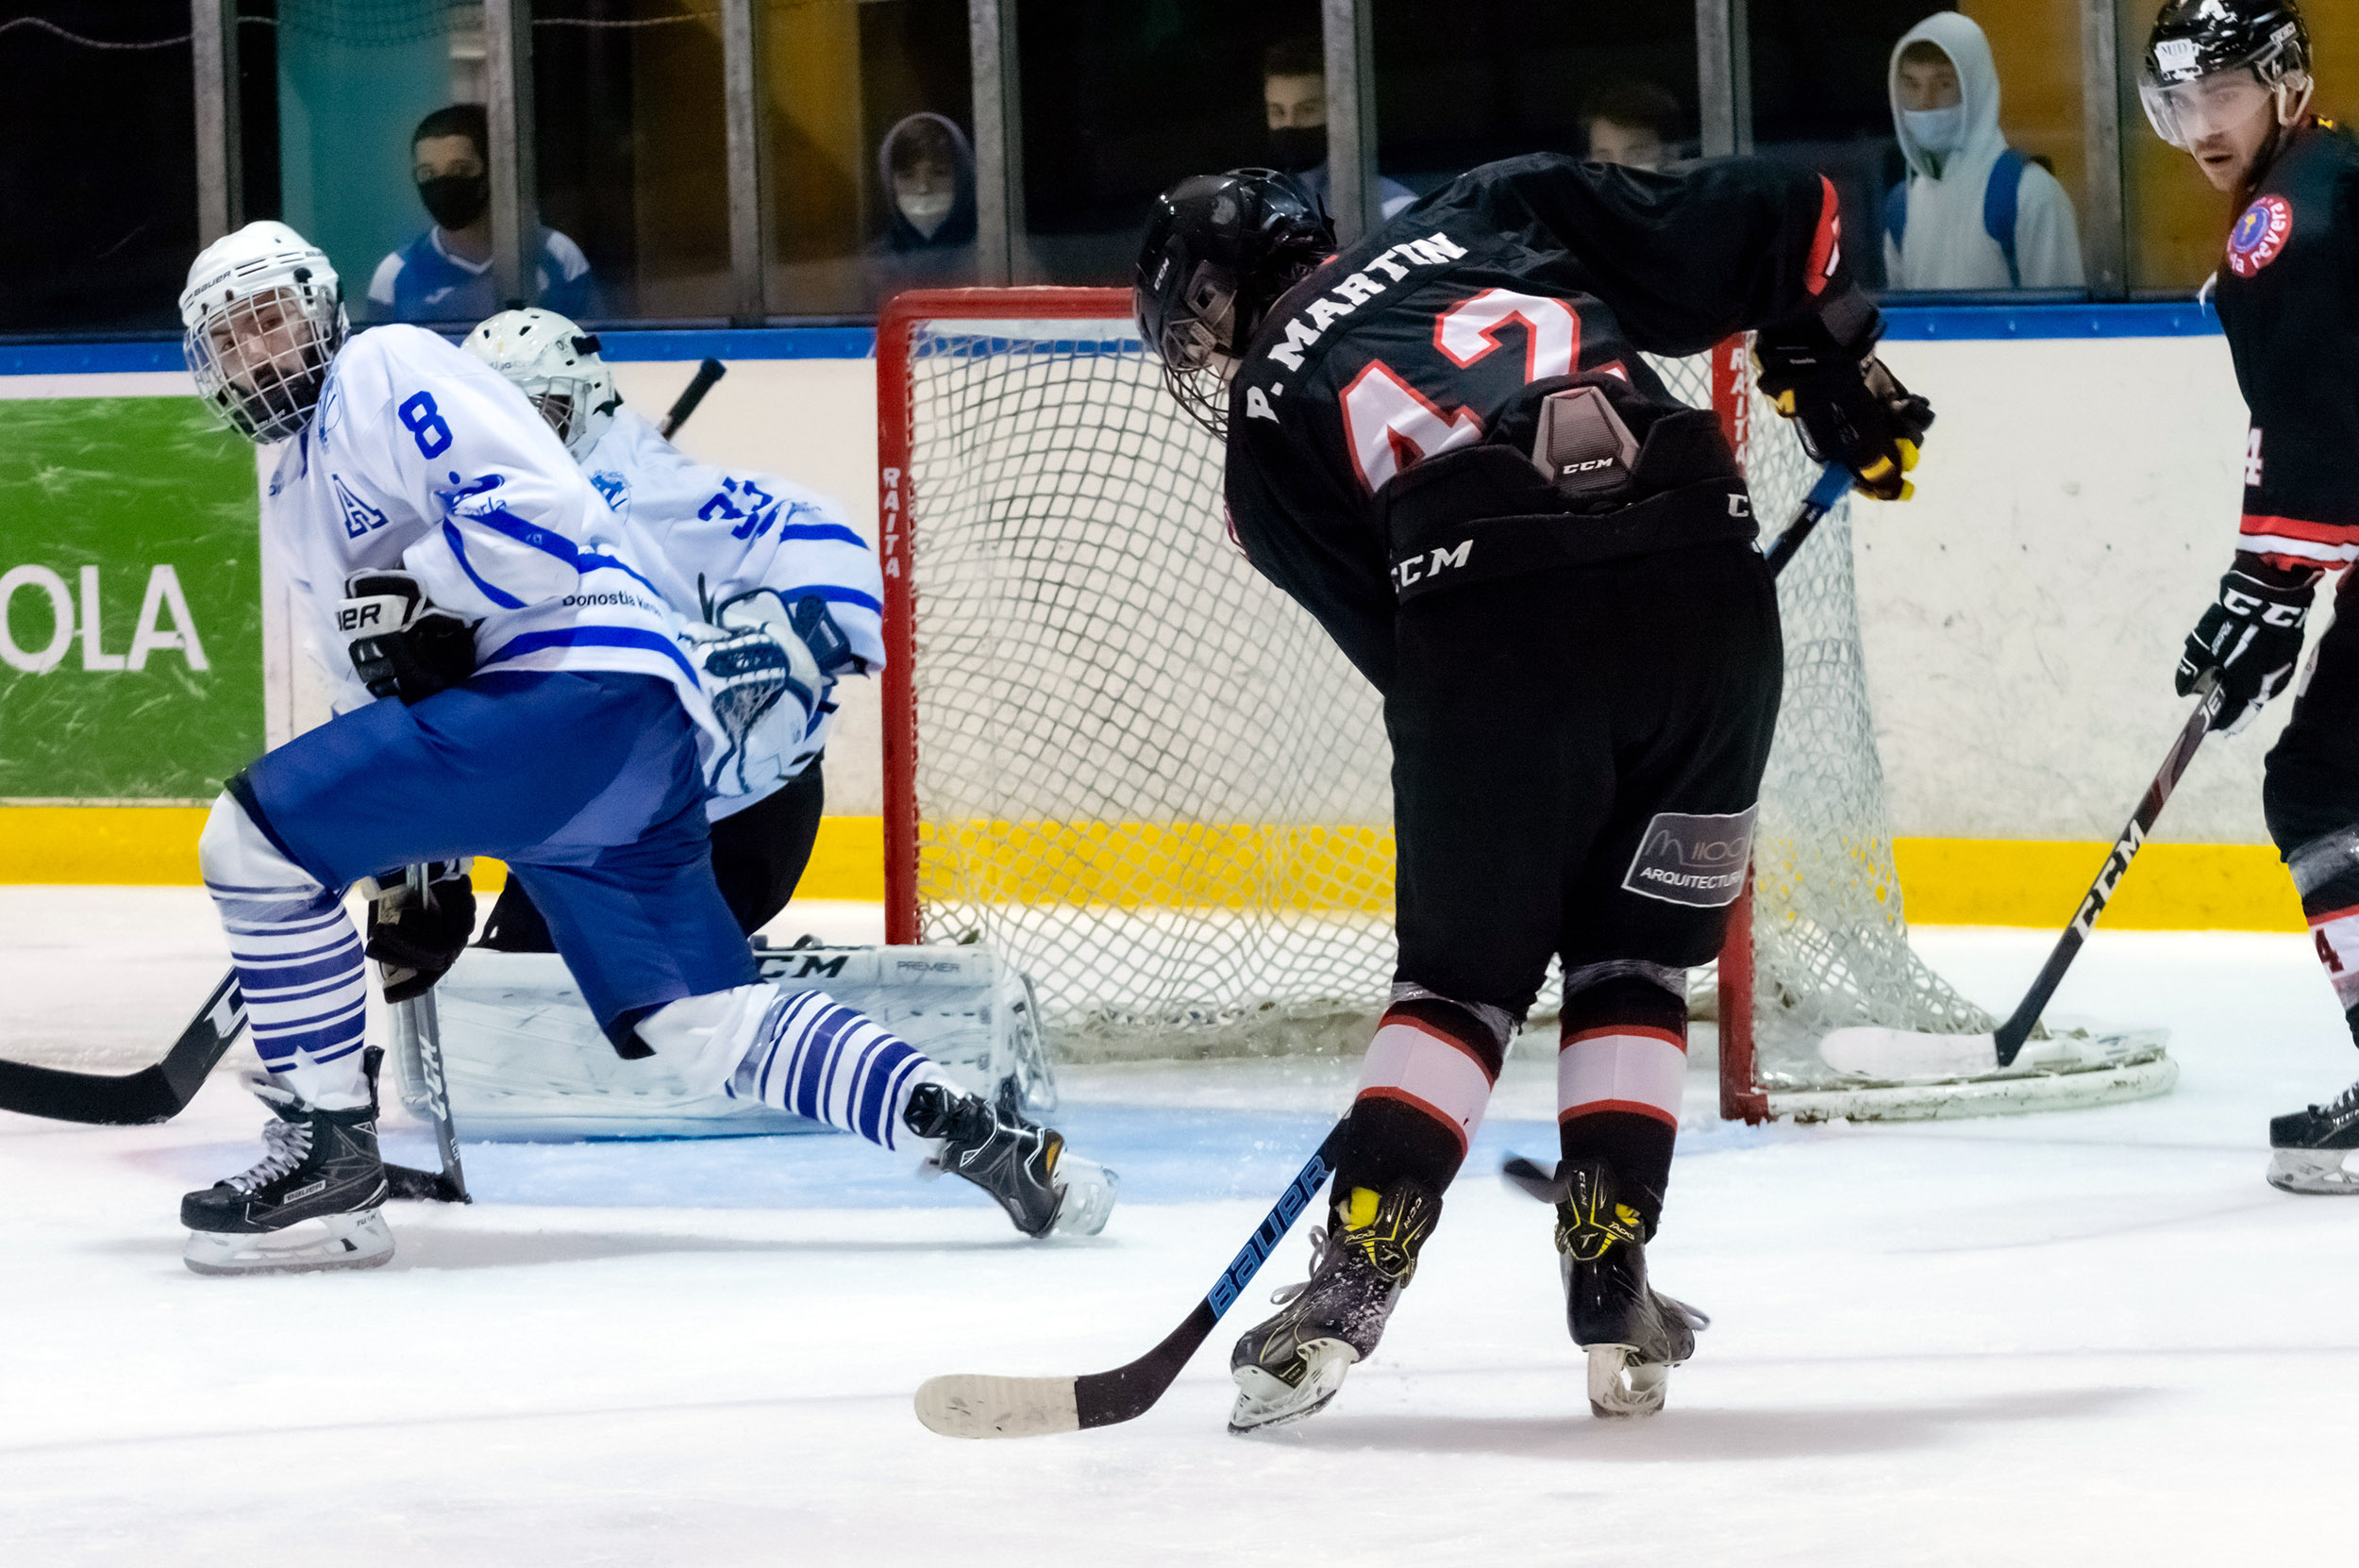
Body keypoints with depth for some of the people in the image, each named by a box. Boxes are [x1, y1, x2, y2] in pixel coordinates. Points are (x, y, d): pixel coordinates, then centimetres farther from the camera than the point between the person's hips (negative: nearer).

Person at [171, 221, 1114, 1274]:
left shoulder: (386, 371, 1)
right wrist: (412, 874, 27)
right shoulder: (293, 497, 30)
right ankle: (986, 1142, 4)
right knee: (714, 1033, 5)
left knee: (253, 835, -14)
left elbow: (542, 507, -13)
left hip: (581, 683, -10)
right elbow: (376, 685, 33)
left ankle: (326, 1154, -10)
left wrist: (414, 597, -15)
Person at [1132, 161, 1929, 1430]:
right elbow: (1756, 224, 23)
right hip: (1703, 585, 2)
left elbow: (1393, 643, 18)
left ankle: (1350, 1286, 5)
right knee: (1632, 960, 19)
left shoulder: (1267, 429, 22)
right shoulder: (1495, 212, 28)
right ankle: (1610, 1283, 12)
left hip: (1492, 616, -2)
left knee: (1464, 972, 15)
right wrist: (1836, 369, 35)